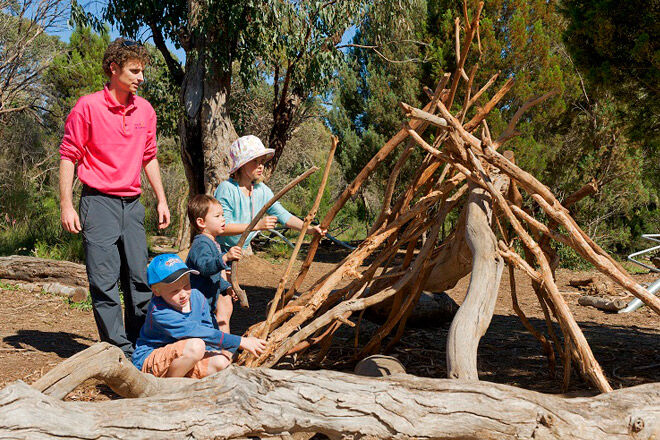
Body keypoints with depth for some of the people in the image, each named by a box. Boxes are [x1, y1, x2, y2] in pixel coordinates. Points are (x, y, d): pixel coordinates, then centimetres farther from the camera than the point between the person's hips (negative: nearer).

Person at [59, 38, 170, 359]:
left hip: (132, 203, 5)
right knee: (104, 282, -4)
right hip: (98, 202, -5)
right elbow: (68, 157, -3)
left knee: (140, 278, 7)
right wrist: (66, 206, -9)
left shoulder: (145, 110, 10)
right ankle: (120, 352, 3)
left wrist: (161, 200, 16)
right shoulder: (87, 107, -5)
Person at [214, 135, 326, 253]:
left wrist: (309, 229, -19)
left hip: (244, 249, 5)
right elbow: (222, 228, -26)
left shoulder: (262, 189, -1)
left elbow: (282, 214, -5)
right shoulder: (226, 189, -20)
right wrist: (257, 225, -33)